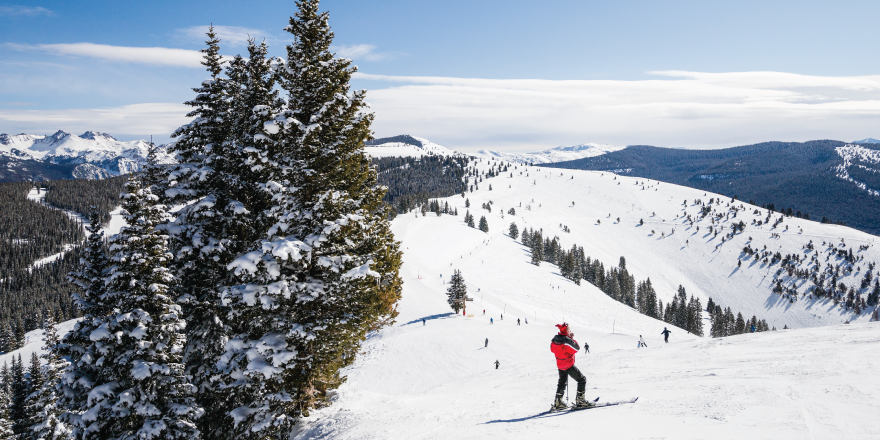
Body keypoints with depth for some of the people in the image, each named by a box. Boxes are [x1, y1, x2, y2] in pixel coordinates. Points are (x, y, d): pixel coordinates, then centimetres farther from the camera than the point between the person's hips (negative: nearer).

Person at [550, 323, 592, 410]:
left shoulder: (554, 340, -5)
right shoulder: (567, 341, -27)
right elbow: (577, 348, -15)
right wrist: (572, 339, -3)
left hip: (560, 365, 7)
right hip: (569, 366, -7)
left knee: (562, 383, 23)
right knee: (582, 380, 6)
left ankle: (558, 402, 25)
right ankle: (580, 400, 5)